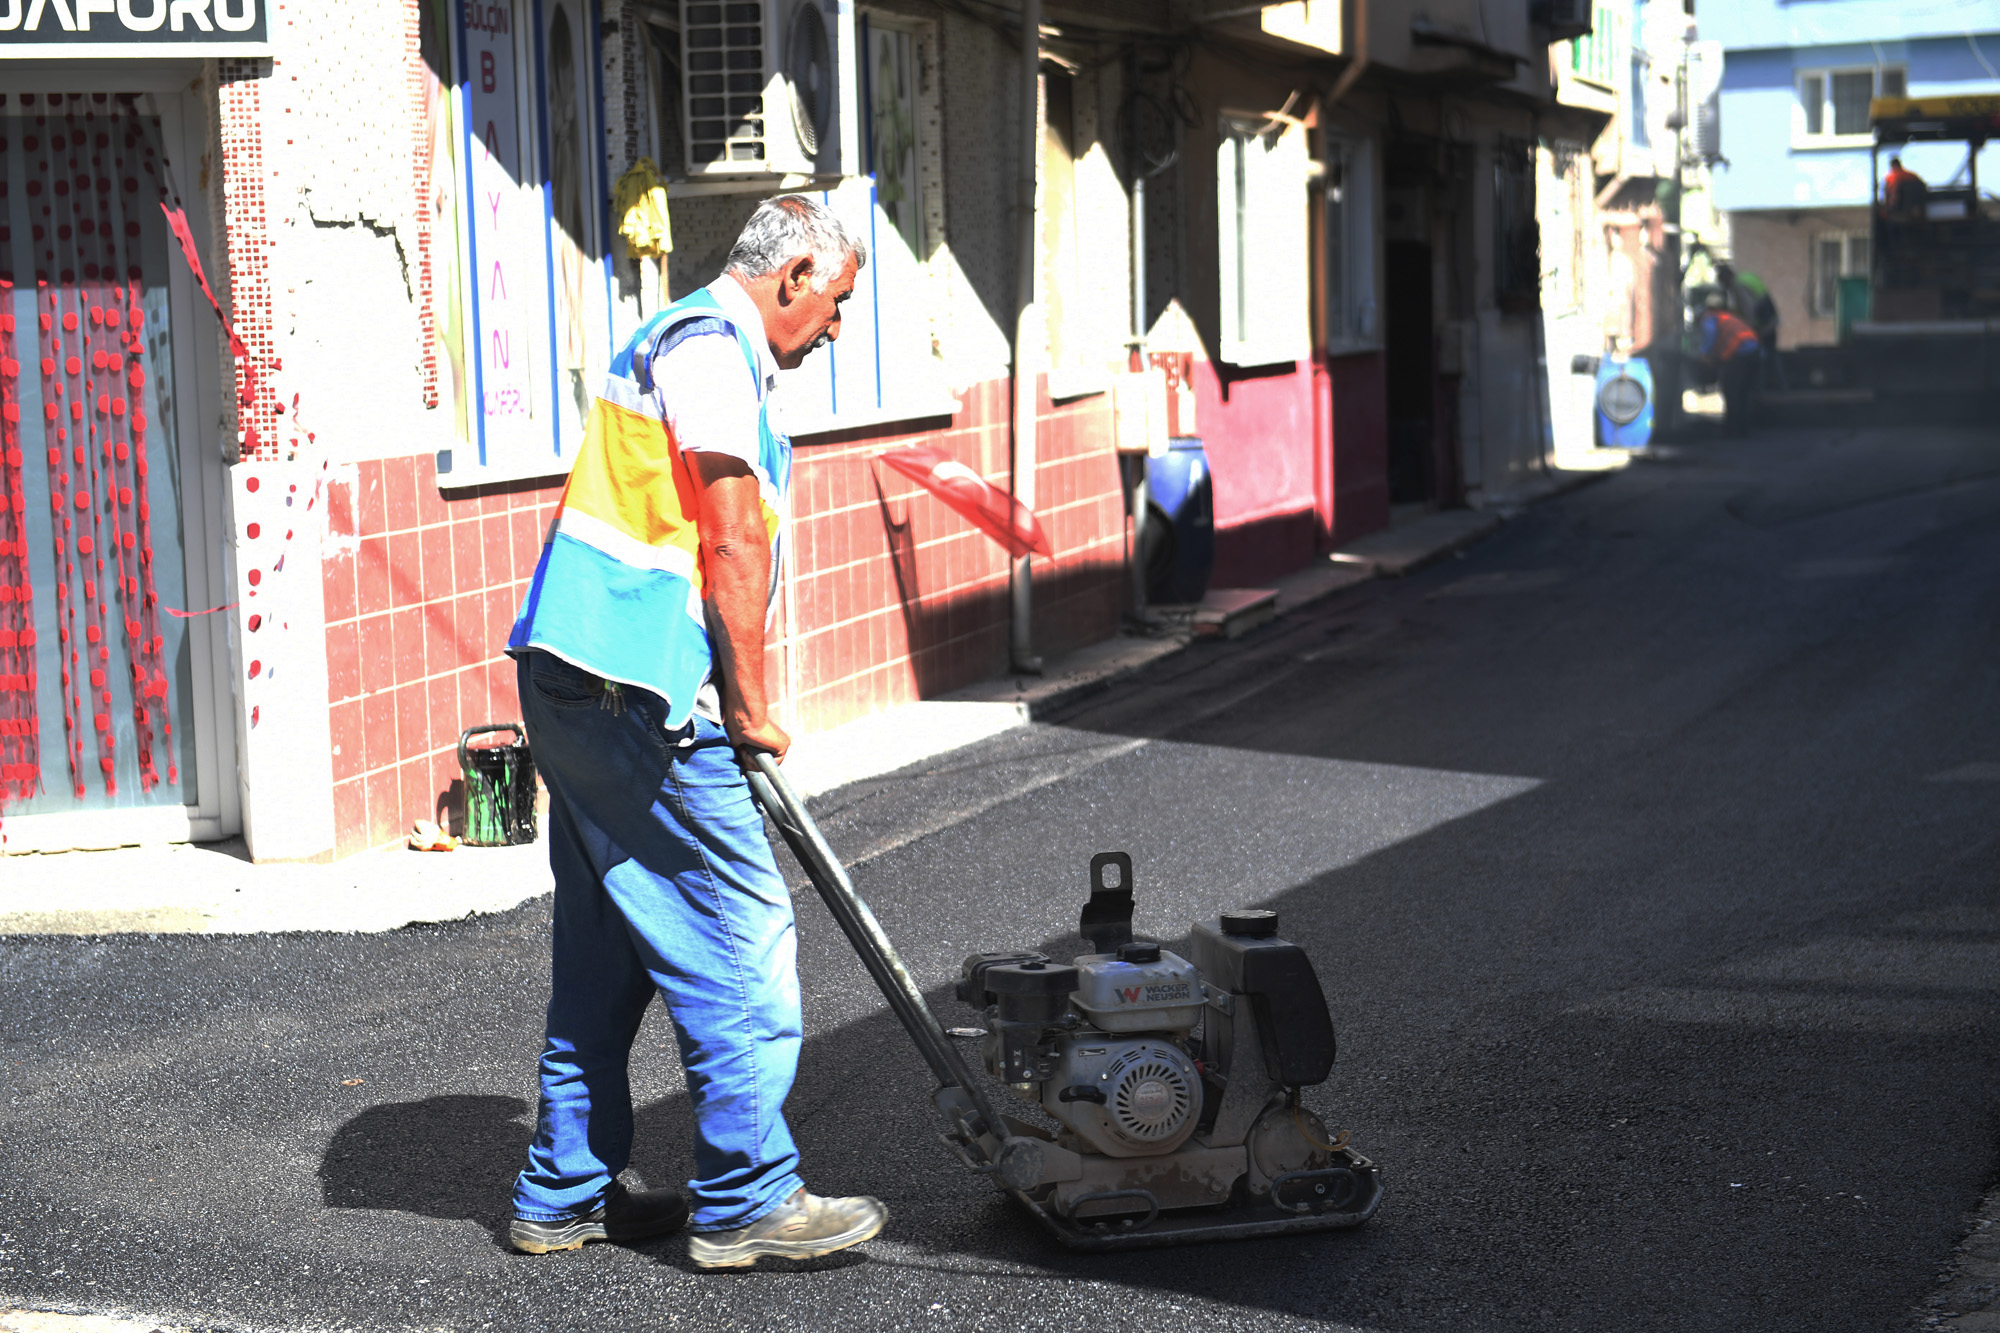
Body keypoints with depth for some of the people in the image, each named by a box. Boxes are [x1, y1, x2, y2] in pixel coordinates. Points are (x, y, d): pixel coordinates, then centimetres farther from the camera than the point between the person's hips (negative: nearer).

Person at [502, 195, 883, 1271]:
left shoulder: (680, 339, 23)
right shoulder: (713, 347, -10)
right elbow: (733, 547, -14)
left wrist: (734, 706, 19)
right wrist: (752, 709, -7)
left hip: (571, 683, 11)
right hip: (635, 697, -11)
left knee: (605, 951, 15)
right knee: (739, 939, -5)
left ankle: (566, 1193, 21)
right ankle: (746, 1202, 0)